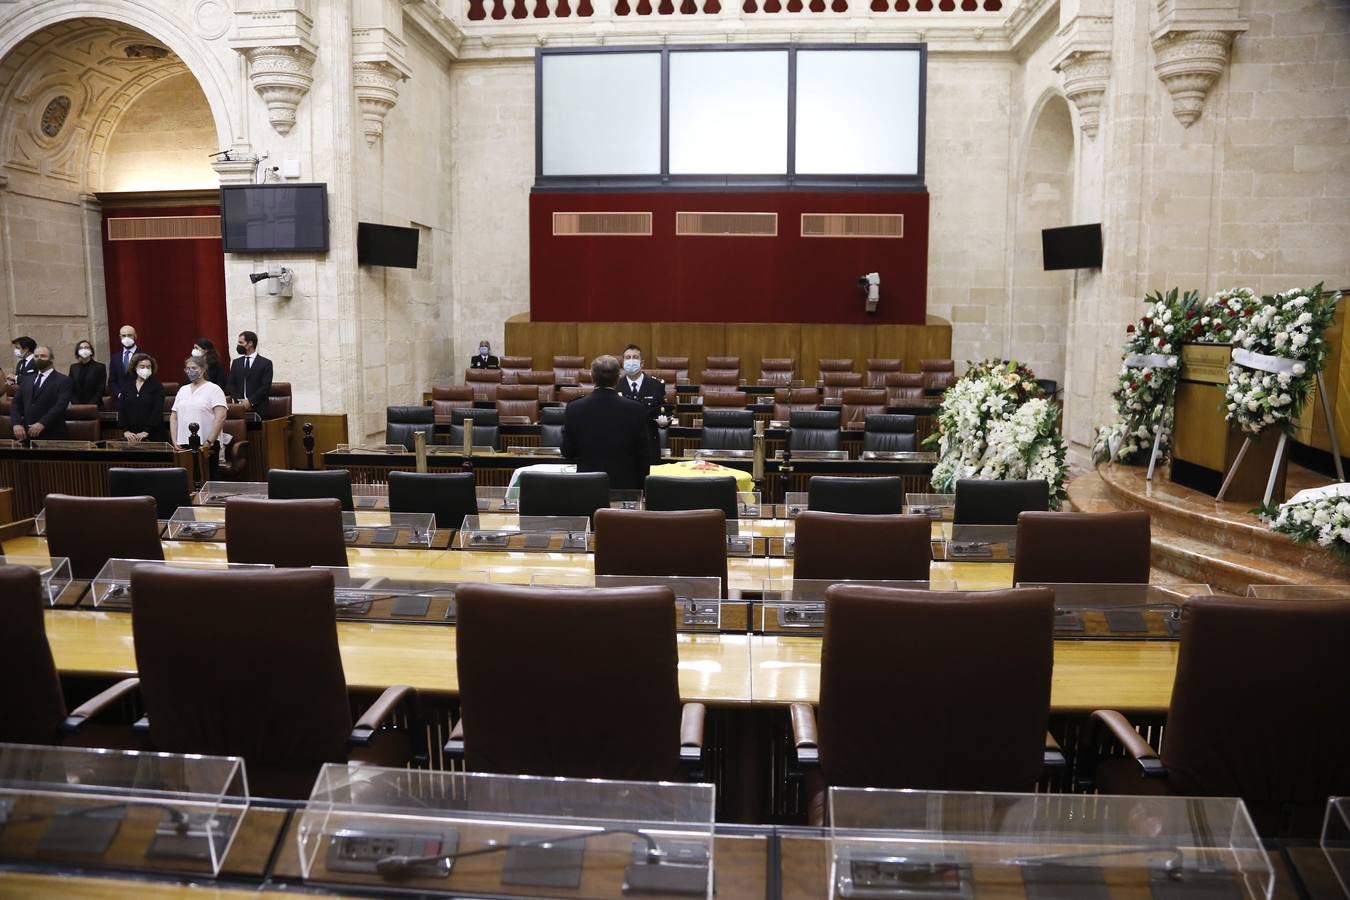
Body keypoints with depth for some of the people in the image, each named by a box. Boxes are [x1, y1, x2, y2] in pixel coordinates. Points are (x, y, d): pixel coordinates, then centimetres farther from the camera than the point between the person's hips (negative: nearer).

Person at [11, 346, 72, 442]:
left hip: (51, 435, -5)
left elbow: (60, 405, -14)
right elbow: (16, 403, 12)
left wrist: (42, 424, -24)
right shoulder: (26, 379, 16)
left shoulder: (63, 380, -2)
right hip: (26, 433, 5)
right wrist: (17, 423, -6)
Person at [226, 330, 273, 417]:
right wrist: (239, 400, -5)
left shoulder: (266, 363, 2)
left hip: (258, 409, -3)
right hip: (240, 408, 3)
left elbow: (266, 387, -5)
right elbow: (231, 385, 11)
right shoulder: (236, 362, 16)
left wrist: (251, 401, -13)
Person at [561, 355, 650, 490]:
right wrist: (640, 488, 8)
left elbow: (567, 452, 1)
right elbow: (643, 455, -4)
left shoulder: (574, 409, -8)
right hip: (625, 484, -1)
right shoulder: (635, 409, -10)